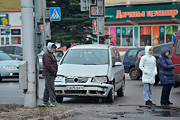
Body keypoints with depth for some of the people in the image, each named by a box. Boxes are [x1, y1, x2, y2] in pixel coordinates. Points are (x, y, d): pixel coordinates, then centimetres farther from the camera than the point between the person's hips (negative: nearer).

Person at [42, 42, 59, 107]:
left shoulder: (51, 54, 21)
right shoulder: (46, 55, -12)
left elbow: (54, 64, 24)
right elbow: (48, 65, -20)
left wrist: (55, 72, 12)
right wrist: (54, 71, -17)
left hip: (51, 74, 11)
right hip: (48, 74, -11)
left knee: (47, 88, 12)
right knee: (51, 88, -11)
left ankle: (45, 102, 17)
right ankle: (53, 102, -12)